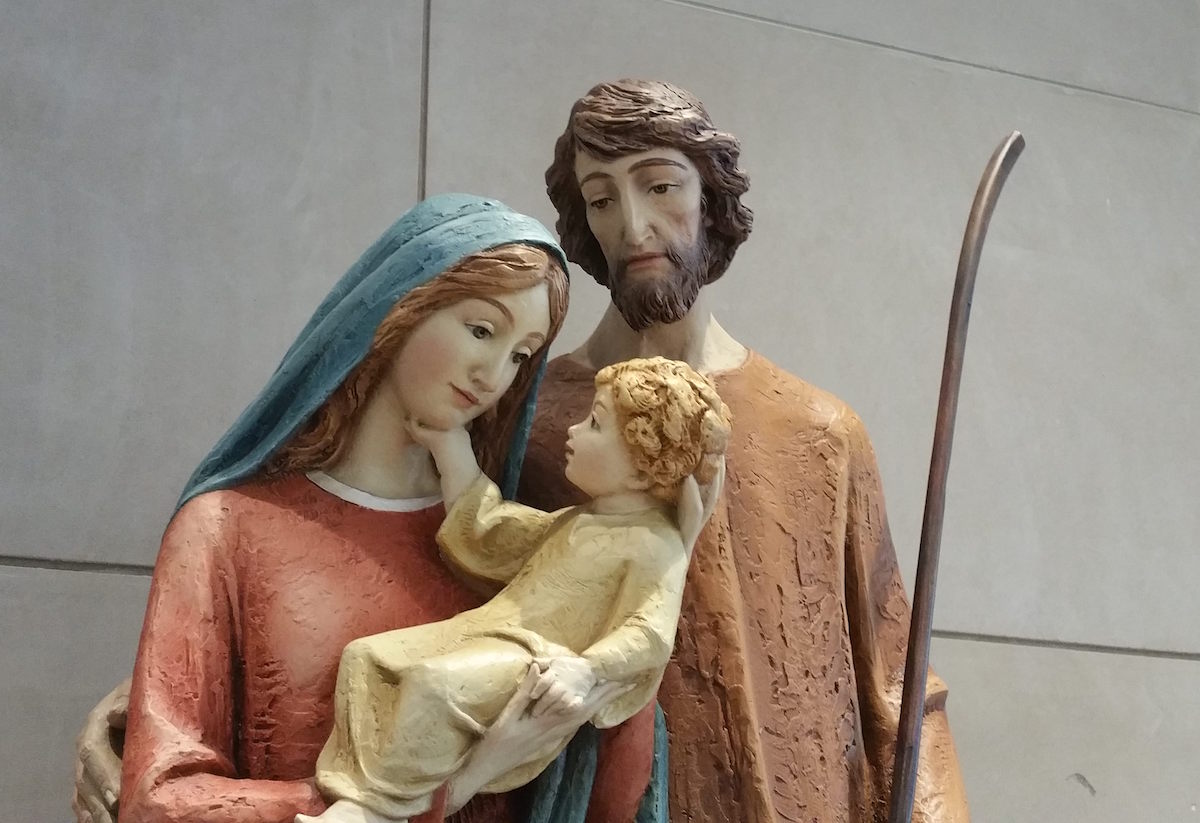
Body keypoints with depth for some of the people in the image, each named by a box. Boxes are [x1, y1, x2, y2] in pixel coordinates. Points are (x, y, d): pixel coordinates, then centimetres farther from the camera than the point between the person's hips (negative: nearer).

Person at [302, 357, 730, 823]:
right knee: (366, 657, 0)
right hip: (482, 632, 10)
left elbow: (648, 635, -16)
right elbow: (485, 533, 29)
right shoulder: (573, 523, 21)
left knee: (434, 682, -32)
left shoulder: (655, 545, -7)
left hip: (537, 667, -9)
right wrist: (449, 447, 28)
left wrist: (585, 670, -31)